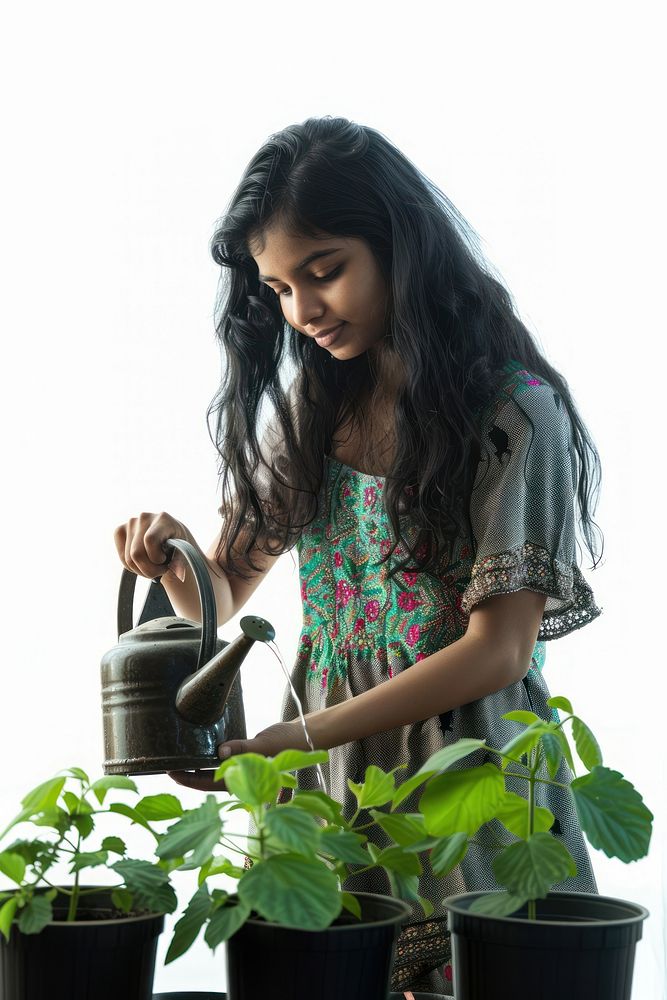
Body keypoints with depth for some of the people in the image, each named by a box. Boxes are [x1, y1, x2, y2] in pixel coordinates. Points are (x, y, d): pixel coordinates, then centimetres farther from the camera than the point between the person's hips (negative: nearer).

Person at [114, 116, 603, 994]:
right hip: (326, 788, 5)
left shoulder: (514, 407, -10)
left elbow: (499, 650, -15)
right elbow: (224, 593, 12)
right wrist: (176, 556, -12)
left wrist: (291, 739, -21)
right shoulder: (309, 405, 8)